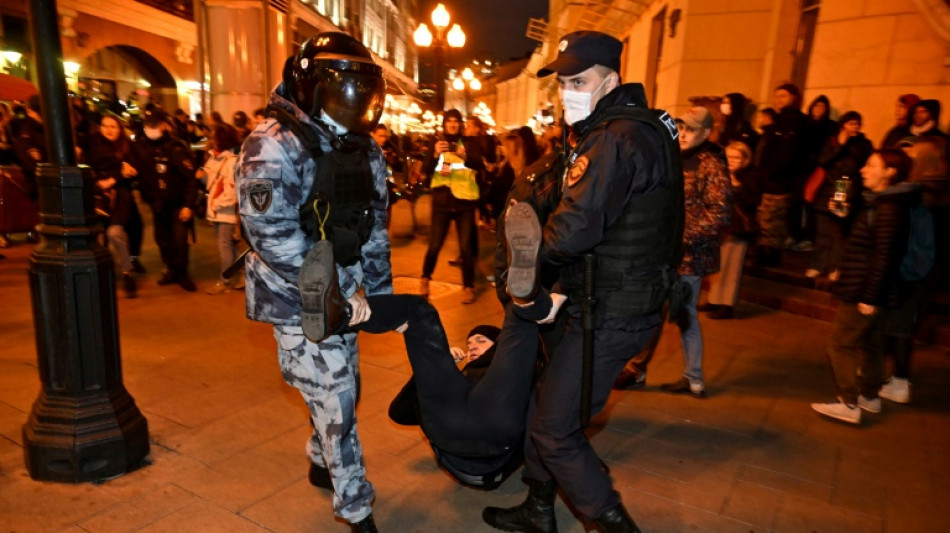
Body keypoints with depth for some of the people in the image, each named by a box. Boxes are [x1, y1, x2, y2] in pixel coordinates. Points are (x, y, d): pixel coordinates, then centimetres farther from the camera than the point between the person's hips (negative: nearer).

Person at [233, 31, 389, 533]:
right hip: (299, 303, -7)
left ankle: (322, 463, 48)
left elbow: (374, 231, 11)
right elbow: (273, 234, -24)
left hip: (345, 297, 7)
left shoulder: (364, 149, 7)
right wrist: (339, 293, -21)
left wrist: (380, 295, 9)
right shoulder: (275, 146, -16)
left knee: (340, 391, 20)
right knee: (335, 402, 0)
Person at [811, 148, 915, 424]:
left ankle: (849, 404, 4)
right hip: (867, 291, 10)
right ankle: (869, 396, 33)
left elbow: (884, 257, -23)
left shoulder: (890, 208, -19)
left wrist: (869, 297, -22)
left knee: (841, 343, -3)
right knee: (868, 342, 19)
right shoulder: (881, 202, 12)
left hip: (866, 293, -10)